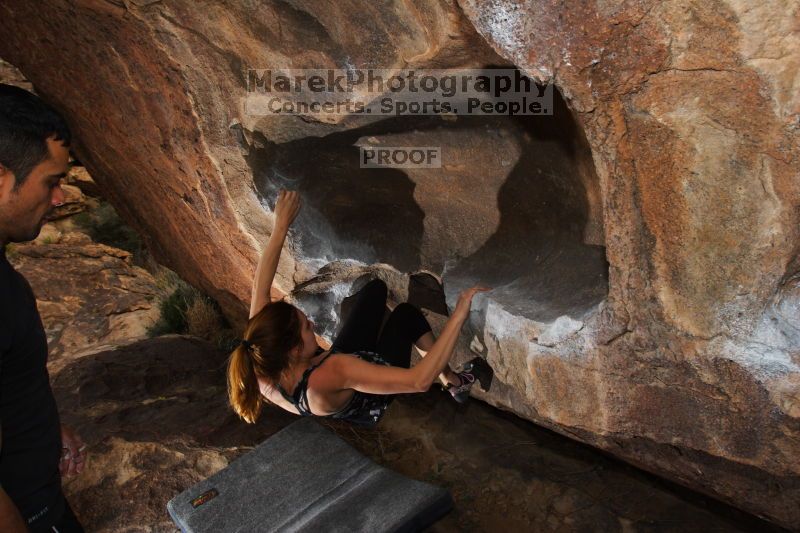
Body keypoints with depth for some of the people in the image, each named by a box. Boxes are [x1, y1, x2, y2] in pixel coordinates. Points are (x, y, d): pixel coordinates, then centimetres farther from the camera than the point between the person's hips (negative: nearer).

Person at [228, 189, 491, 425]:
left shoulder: (258, 360, -32)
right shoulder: (329, 375, -49)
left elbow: (260, 286, -17)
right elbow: (420, 380, -51)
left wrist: (281, 225, -12)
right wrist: (458, 316, -48)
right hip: (373, 406, -5)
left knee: (376, 287, 10)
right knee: (406, 312, 5)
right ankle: (452, 382, 25)